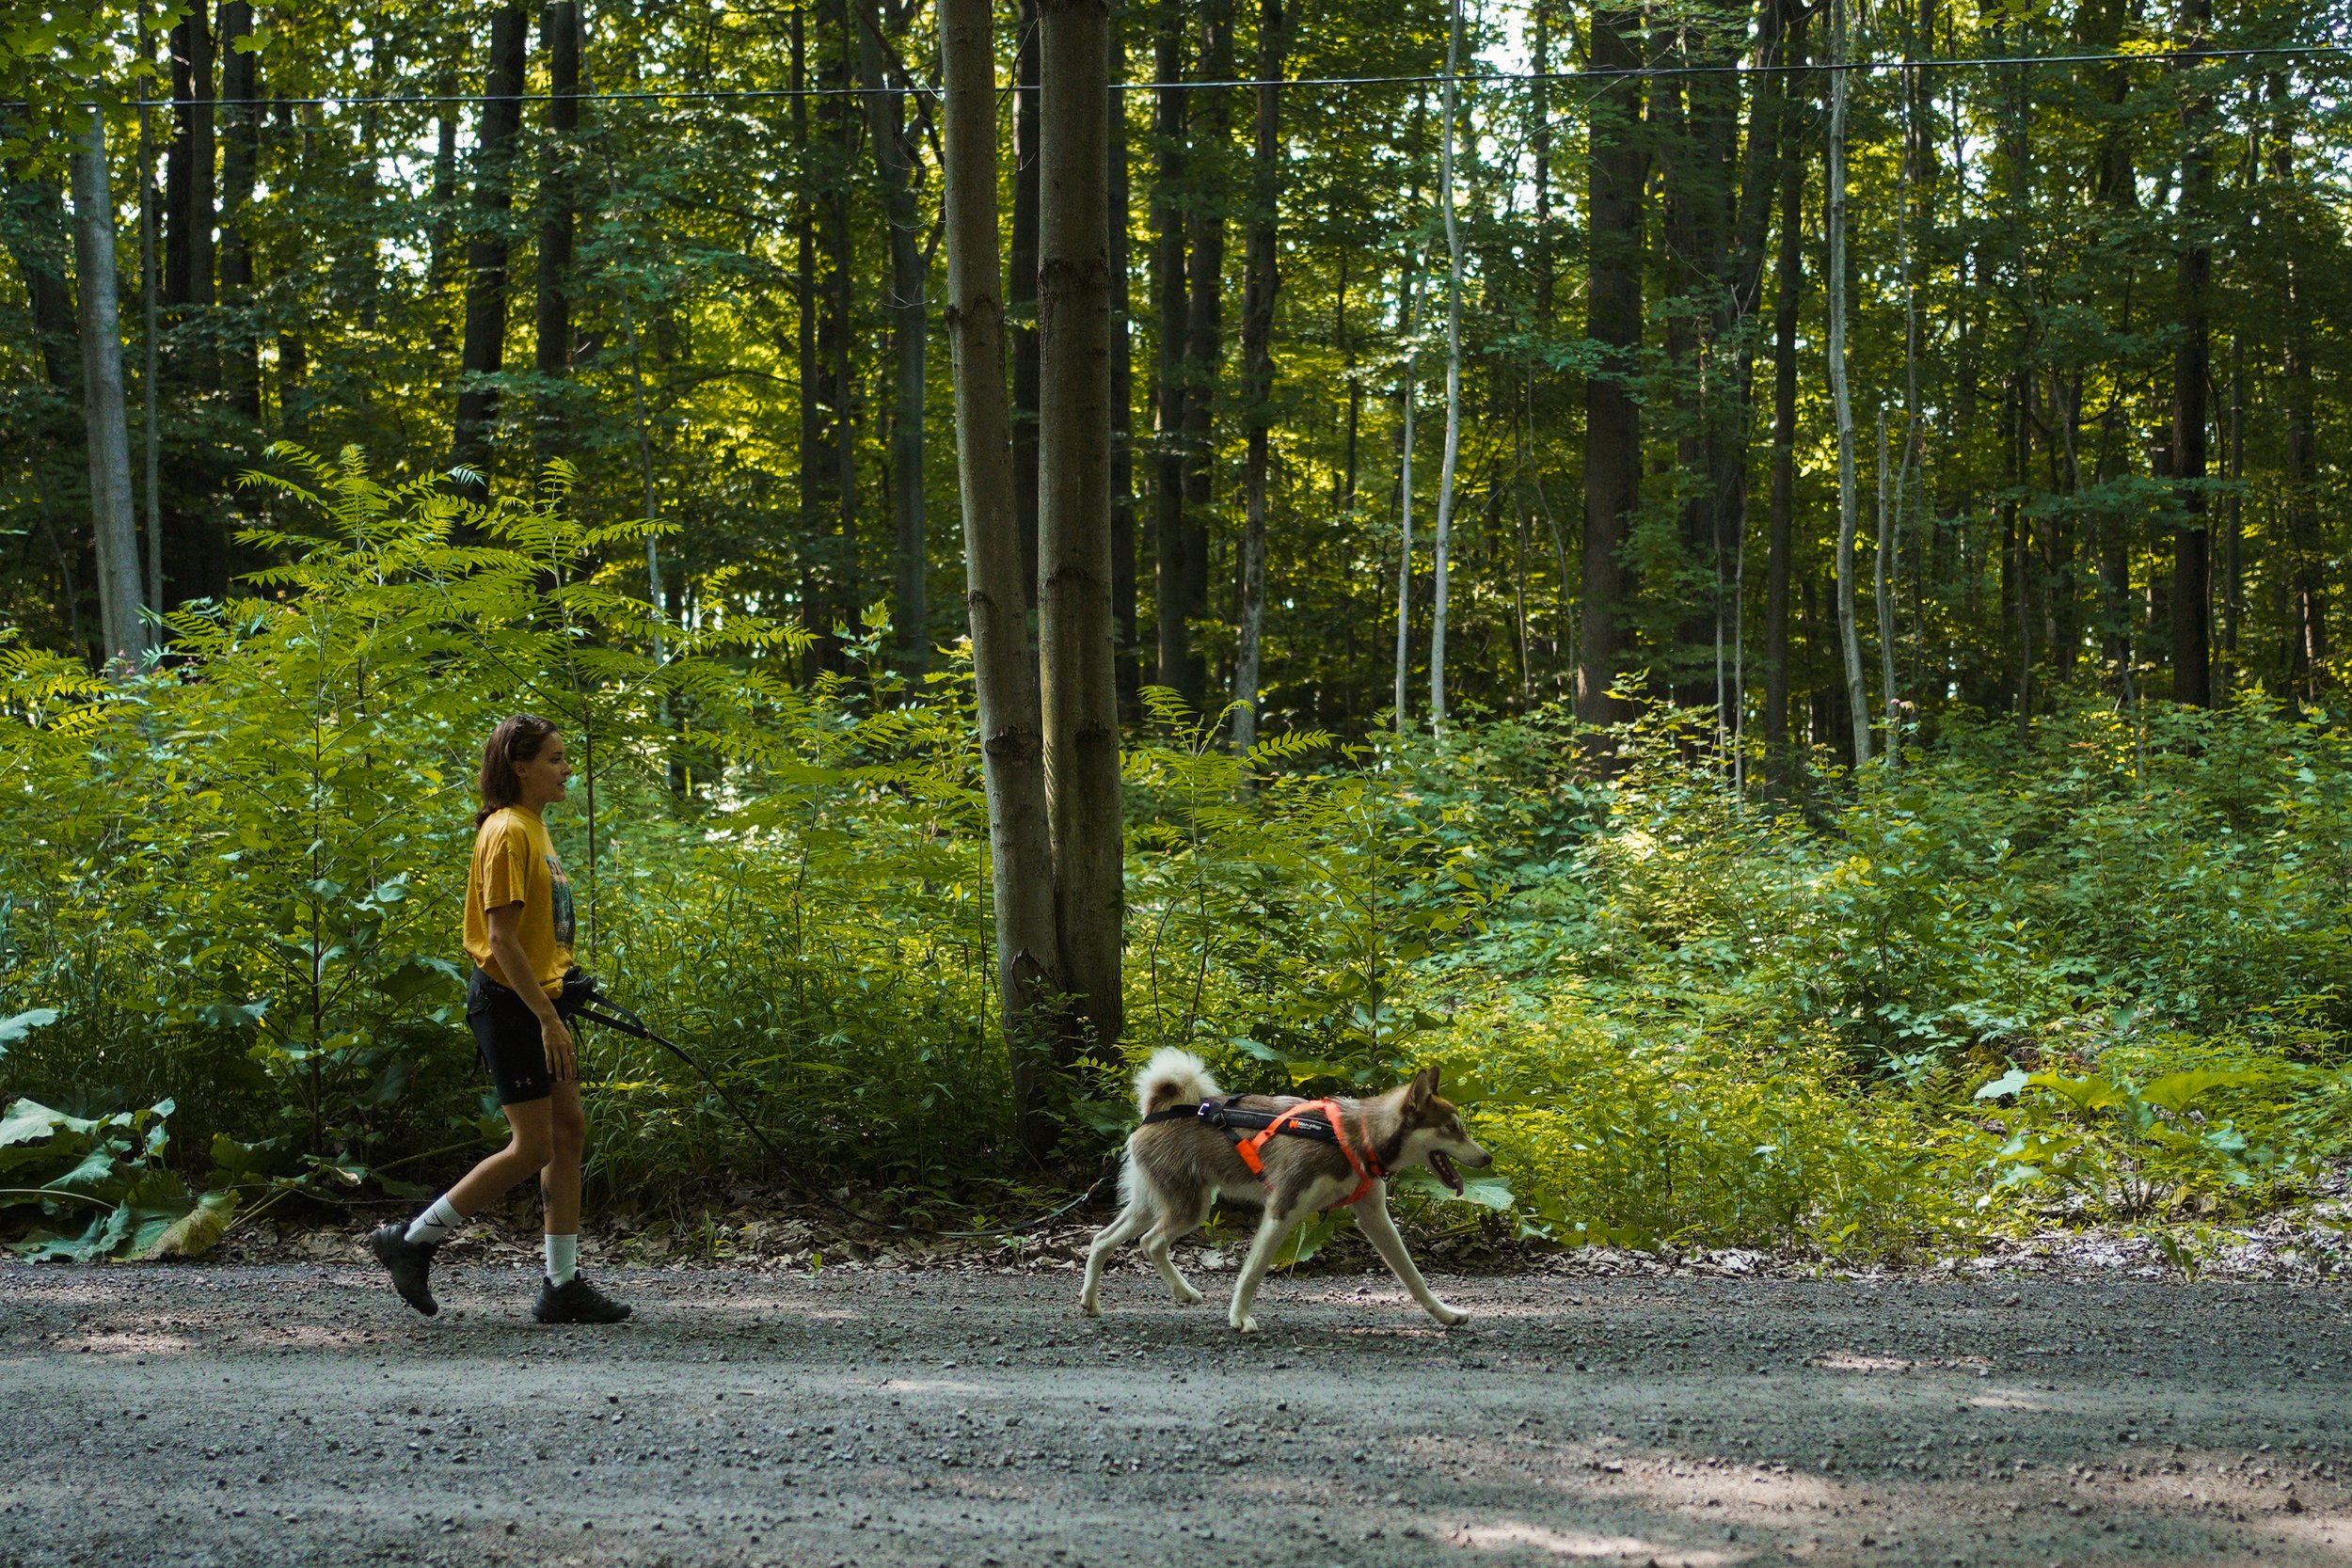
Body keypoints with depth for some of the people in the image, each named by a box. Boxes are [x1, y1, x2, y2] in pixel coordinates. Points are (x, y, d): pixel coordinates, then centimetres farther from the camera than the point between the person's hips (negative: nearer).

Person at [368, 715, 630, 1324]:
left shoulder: (534, 828, 14)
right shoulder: (507, 832, -16)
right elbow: (502, 940, -21)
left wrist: (556, 1007, 19)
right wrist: (548, 1020, -23)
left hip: (538, 1000, 10)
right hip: (509, 1004, -10)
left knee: (570, 1132, 7)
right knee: (532, 1147, -6)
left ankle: (563, 1284, 11)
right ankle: (410, 1241, 5)